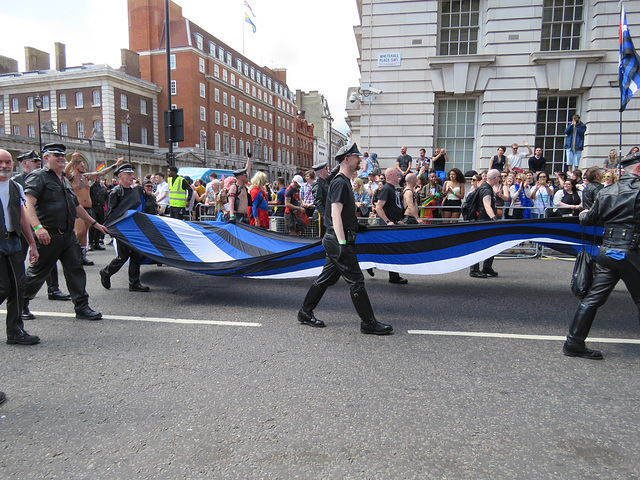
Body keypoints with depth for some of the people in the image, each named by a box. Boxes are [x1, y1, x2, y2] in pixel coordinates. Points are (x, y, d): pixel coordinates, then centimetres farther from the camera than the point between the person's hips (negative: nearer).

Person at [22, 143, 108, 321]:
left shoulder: (65, 181, 20)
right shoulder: (39, 177, -5)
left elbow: (77, 206, 29)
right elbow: (28, 204, -19)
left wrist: (95, 223, 30)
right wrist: (38, 227, -32)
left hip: (68, 234, 7)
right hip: (48, 236, -7)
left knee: (75, 268, 1)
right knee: (38, 272, 6)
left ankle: (82, 307, 5)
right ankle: (20, 303, 29)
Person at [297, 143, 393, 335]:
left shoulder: (344, 182, 18)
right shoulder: (340, 183, -14)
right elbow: (335, 214, -23)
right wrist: (342, 243, -26)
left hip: (334, 241, 10)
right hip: (338, 241, -10)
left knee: (327, 278, 15)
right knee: (356, 280, -4)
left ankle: (305, 312, 25)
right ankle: (369, 323, 5)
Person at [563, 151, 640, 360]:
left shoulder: (606, 192, 7)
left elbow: (589, 220, 16)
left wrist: (584, 215, 37)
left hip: (606, 252, 6)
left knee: (593, 297, 8)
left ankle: (574, 343, 11)